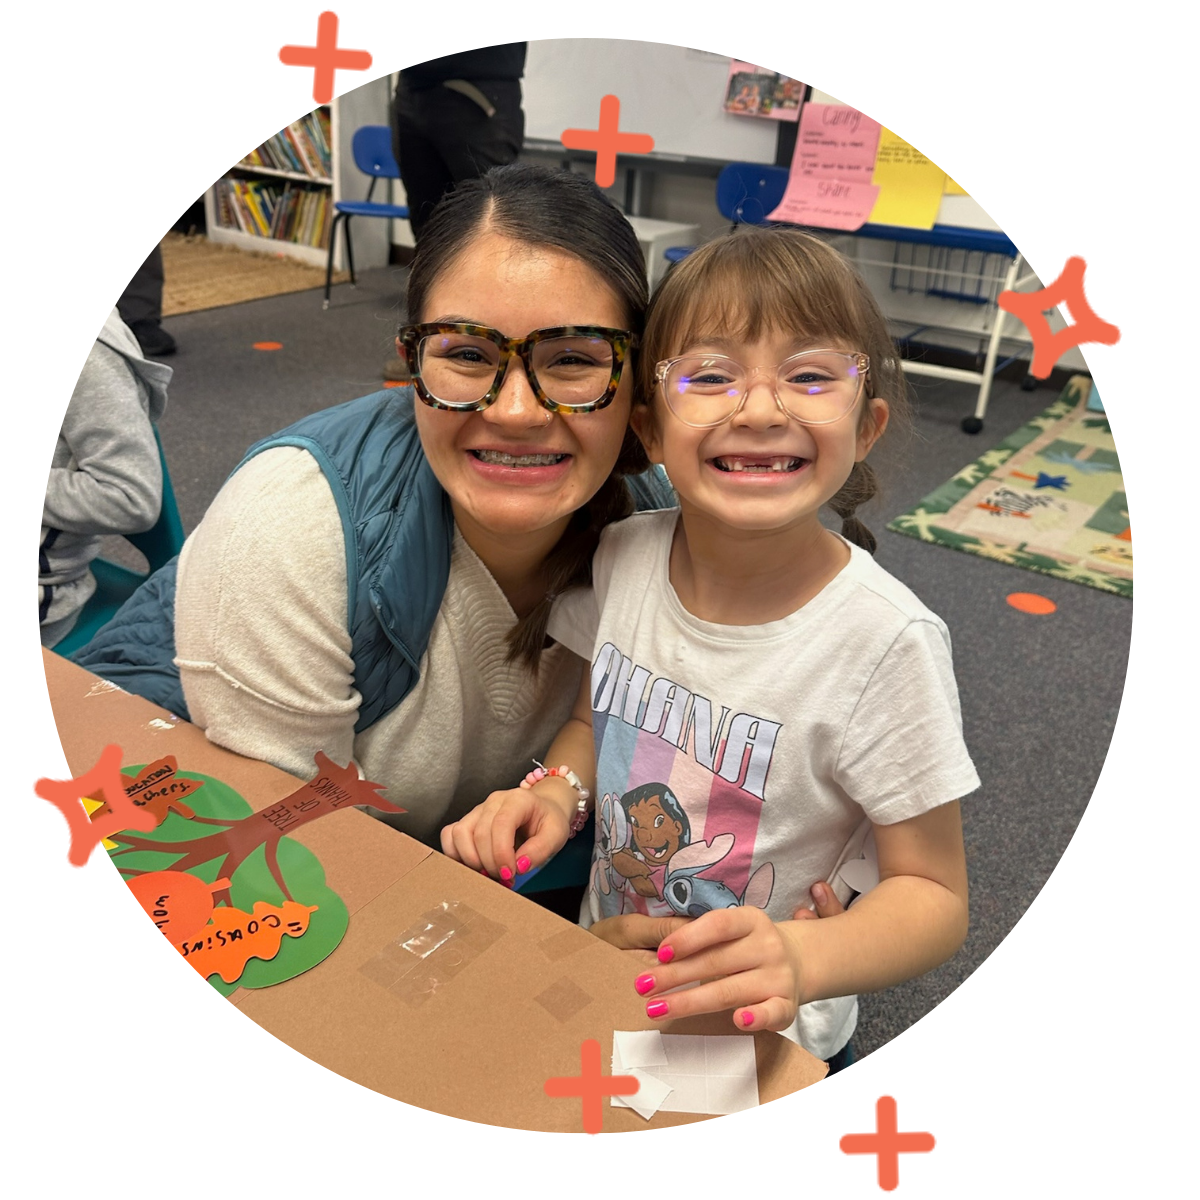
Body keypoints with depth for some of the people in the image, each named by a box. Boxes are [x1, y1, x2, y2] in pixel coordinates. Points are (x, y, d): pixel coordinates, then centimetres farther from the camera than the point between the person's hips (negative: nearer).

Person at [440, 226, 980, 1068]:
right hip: (601, 980, 1)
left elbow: (933, 895, -17)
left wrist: (803, 958, -35)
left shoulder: (886, 645, -27)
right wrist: (556, 791, -15)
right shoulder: (623, 556, -13)